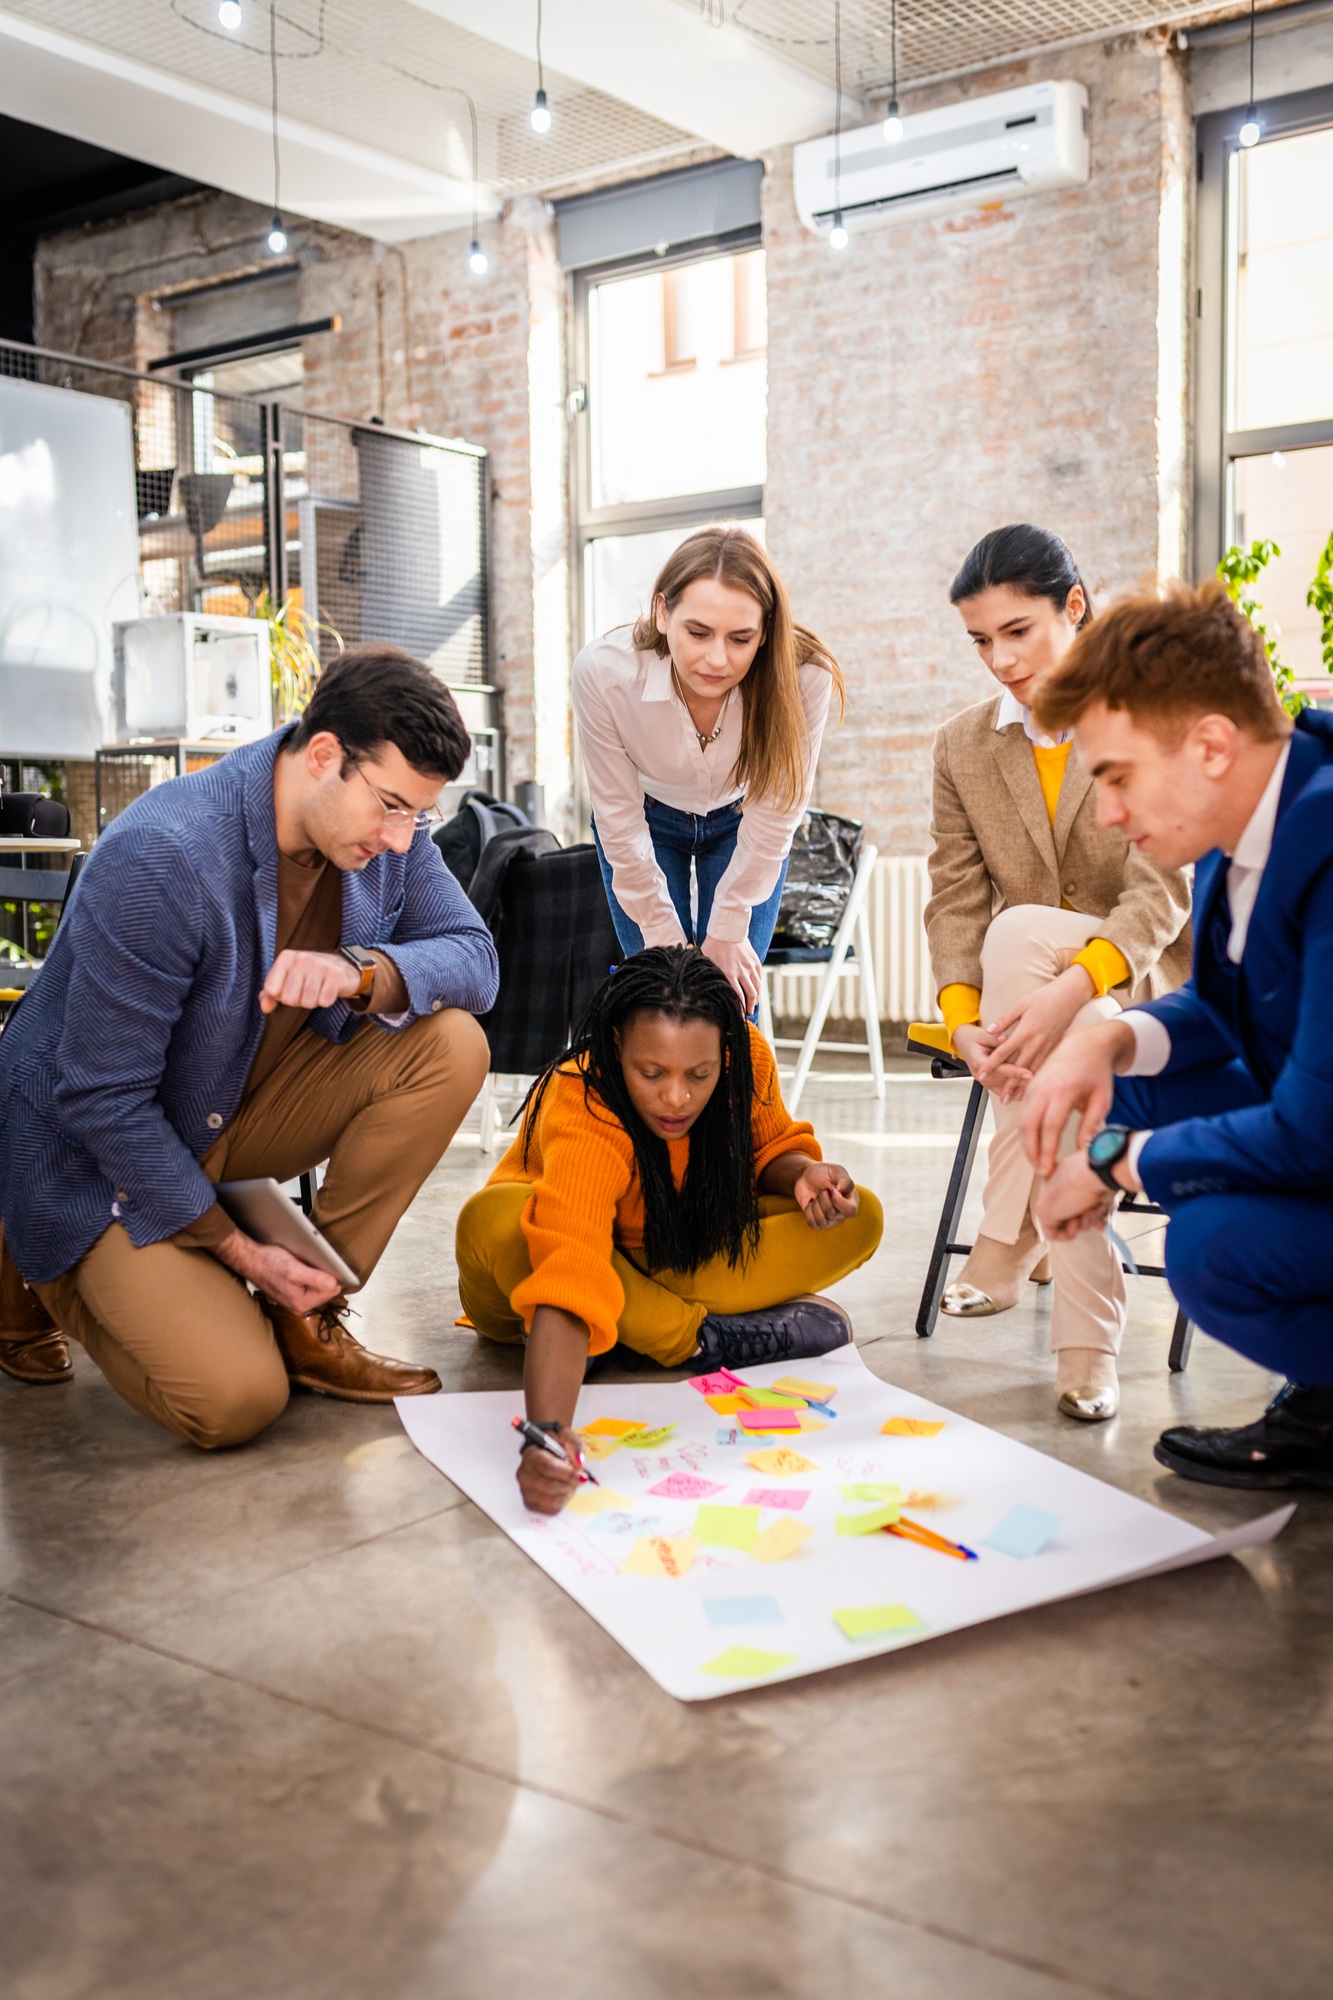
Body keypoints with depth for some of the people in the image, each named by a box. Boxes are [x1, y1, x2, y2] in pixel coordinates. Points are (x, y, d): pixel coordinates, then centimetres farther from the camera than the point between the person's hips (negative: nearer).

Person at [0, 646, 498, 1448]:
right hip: (102, 1152, -6)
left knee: (451, 1046, -18)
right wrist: (237, 1250, -21)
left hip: (249, 1104, 6)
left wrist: (361, 972, -34)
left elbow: (476, 959, -11)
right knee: (236, 1401, -21)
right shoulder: (157, 860, -31)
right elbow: (102, 1098, -25)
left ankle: (306, 1317, -6)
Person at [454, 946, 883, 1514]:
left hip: (680, 1262, 4)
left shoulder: (748, 1057, -22)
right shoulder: (582, 1119, -38)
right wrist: (547, 1434, -65)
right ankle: (700, 1339, -26)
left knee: (858, 1218, -17)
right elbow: (569, 1280, -51)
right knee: (492, 1222, -40)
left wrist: (804, 1174, -26)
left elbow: (772, 1148, -1)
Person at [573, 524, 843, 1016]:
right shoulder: (602, 672, -34)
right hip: (647, 820, 0)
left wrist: (728, 932, -13)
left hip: (740, 822, 0)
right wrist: (666, 940, -16)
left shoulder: (804, 677, -34)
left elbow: (772, 822, -21)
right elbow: (622, 826, -22)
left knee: (735, 991, -7)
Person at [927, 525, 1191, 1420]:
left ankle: (1013, 1237, -31)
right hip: (1046, 1010, 3)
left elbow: (1164, 889, -18)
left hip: (1151, 983, -3)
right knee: (1075, 1057, -35)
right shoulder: (963, 746, 7)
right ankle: (1088, 1327, -29)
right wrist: (964, 1018, -23)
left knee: (1020, 932, -35)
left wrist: (1070, 986, -37)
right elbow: (954, 899, -2)